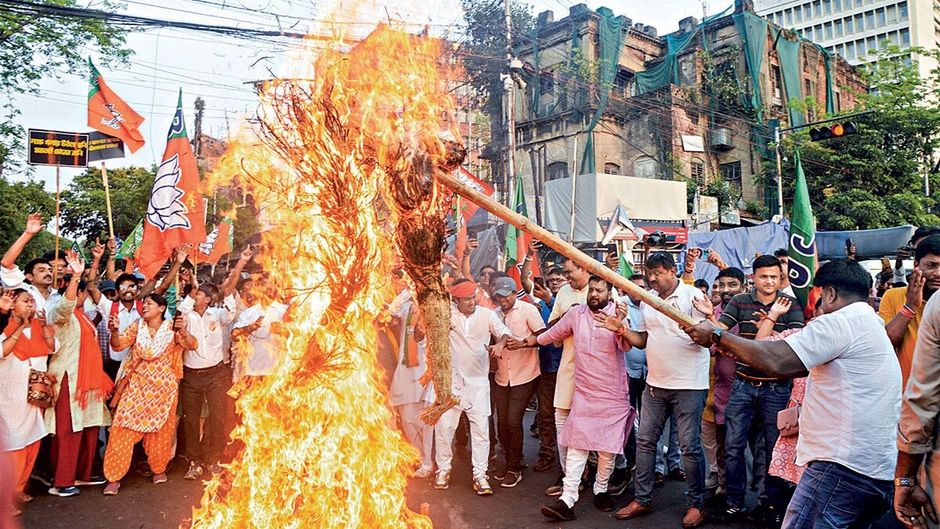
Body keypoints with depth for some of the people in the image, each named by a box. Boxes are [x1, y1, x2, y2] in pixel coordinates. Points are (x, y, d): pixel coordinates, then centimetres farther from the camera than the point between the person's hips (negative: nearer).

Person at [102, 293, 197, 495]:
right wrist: (115, 330, -27)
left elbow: (192, 345, -13)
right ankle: (114, 477, 3)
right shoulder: (137, 326, 2)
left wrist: (184, 332, -34)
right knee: (124, 430, -4)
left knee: (161, 430, 11)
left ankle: (159, 469, 31)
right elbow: (118, 345, -6)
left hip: (163, 387, -1)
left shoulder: (172, 327, -4)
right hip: (137, 386, 1)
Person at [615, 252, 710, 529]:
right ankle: (642, 500, 21)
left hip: (689, 385, -6)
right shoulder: (647, 301, 10)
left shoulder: (692, 295, -10)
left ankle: (697, 504, 18)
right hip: (655, 383, 7)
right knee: (645, 441, 9)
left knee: (689, 445, 1)